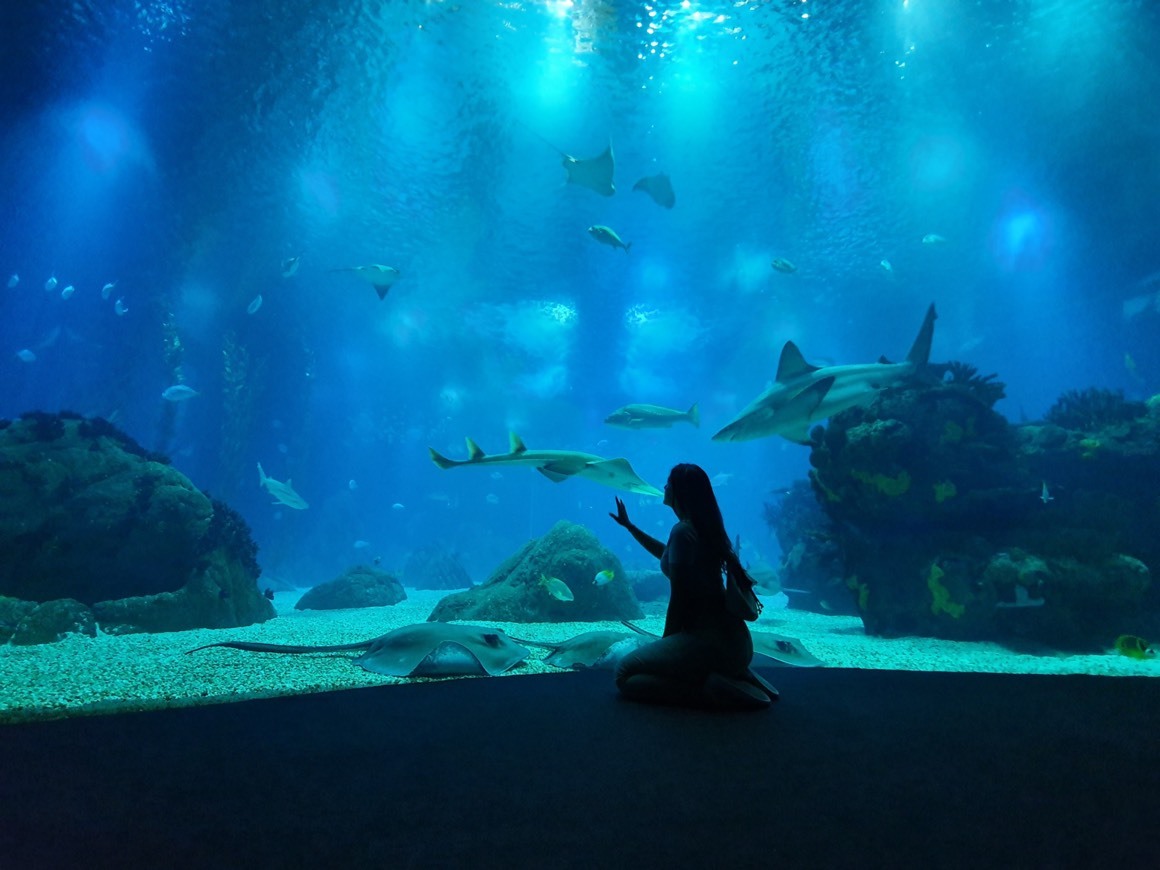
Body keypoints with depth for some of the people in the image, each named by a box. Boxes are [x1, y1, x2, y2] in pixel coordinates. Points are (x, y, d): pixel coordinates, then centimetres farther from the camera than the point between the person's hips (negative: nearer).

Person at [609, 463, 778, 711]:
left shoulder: (683, 530, -15)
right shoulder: (704, 526, 12)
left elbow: (678, 598, -15)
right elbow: (668, 554, 31)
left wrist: (665, 641, -1)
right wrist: (629, 526, 35)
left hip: (709, 637, -9)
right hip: (733, 637, 9)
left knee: (625, 676, -4)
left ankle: (714, 688, -12)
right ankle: (733, 676, 11)